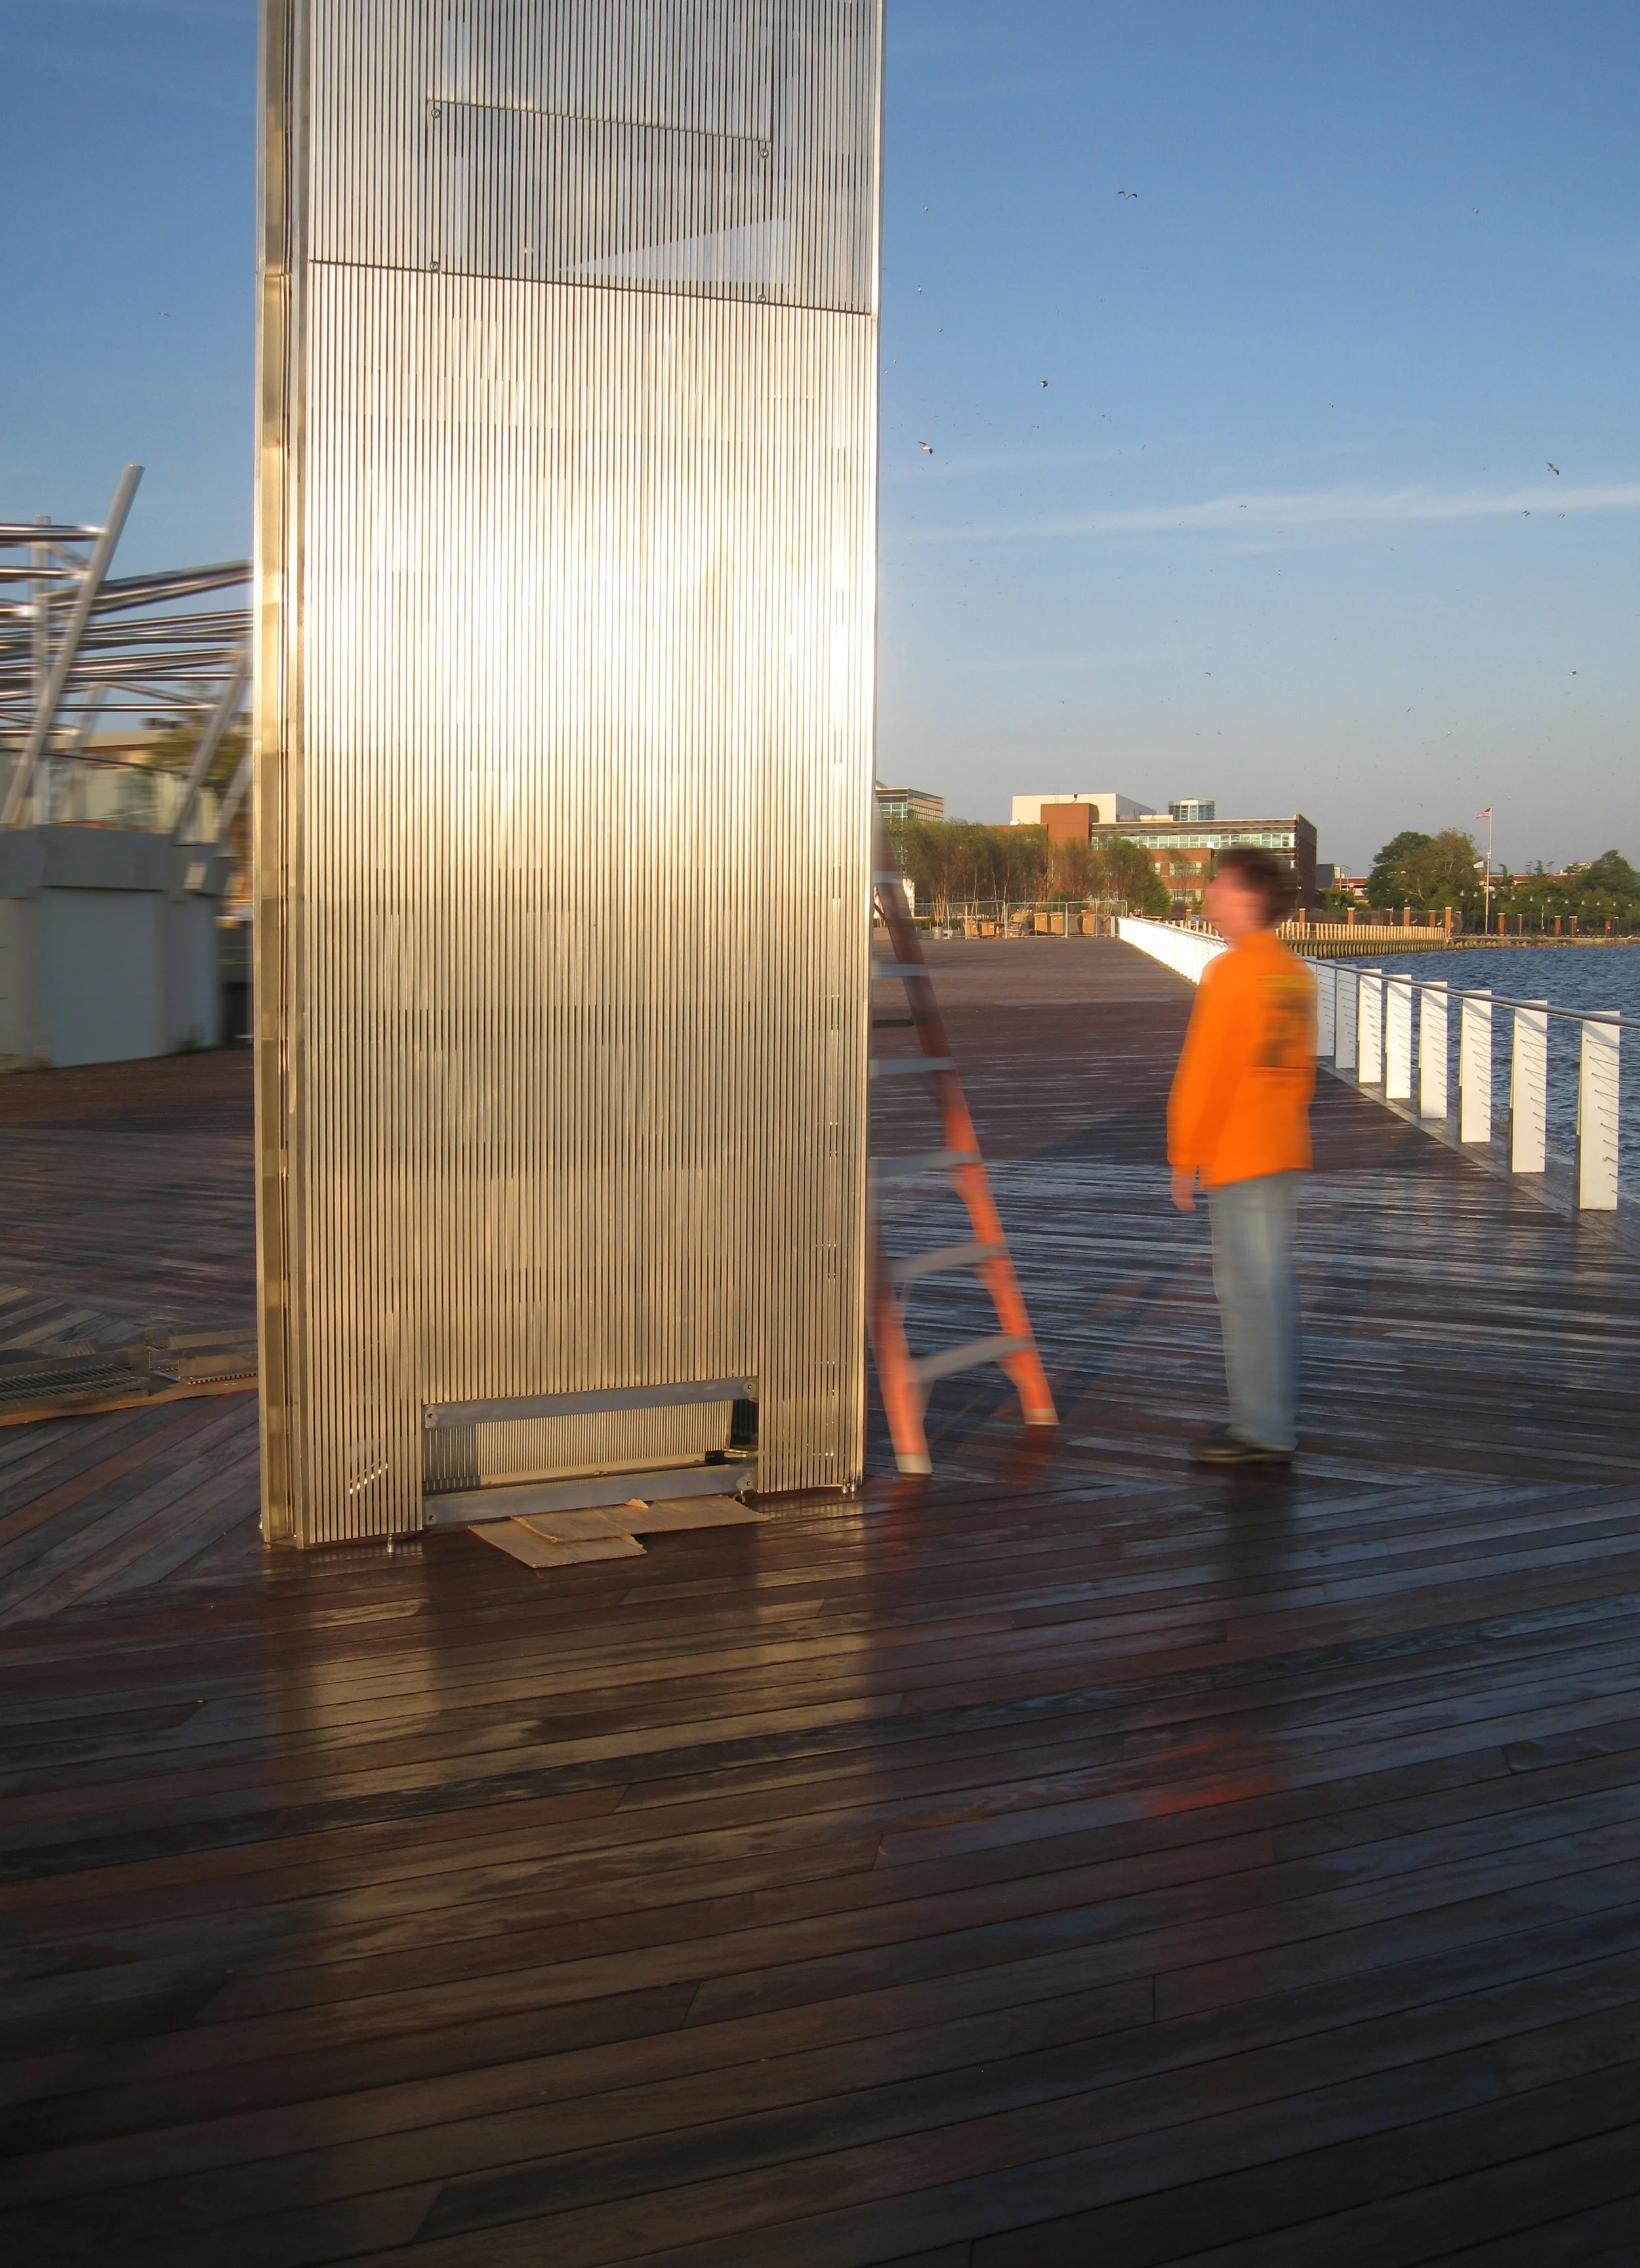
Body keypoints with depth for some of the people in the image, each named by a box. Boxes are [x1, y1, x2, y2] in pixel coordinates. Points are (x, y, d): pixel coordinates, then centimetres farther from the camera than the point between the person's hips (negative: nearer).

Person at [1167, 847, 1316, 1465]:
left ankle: (1261, 1431, -1)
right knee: (1273, 1282, 14)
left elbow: (1203, 1073, -15)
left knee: (1248, 1289, -4)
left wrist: (1185, 1159, -10)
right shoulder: (1295, 973, 11)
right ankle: (1275, 1421, 21)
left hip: (1238, 1155, -9)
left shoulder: (1232, 973, -15)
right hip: (1285, 1151, 9)